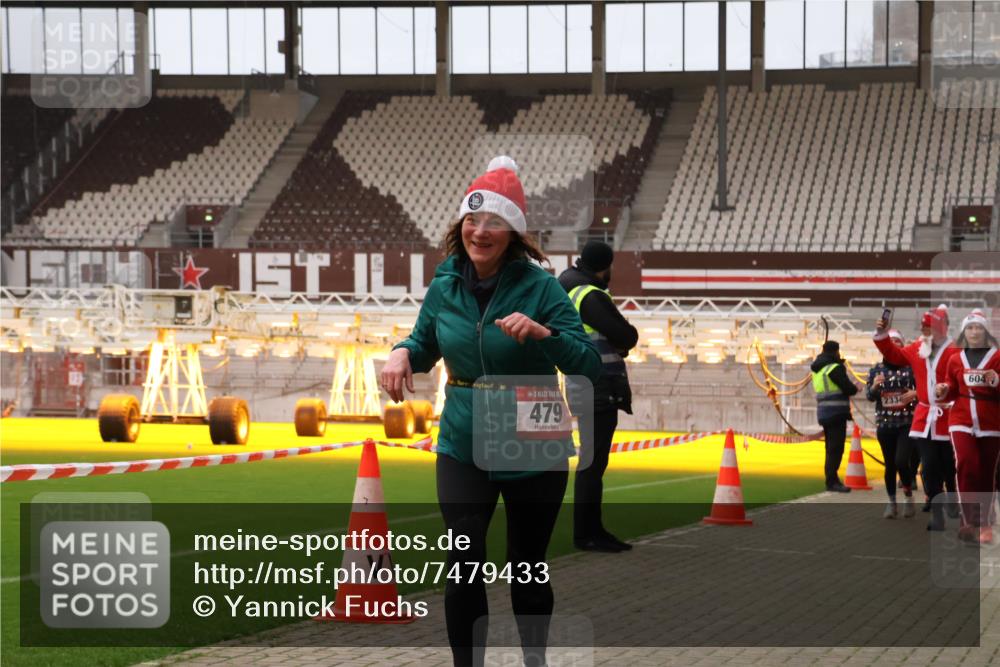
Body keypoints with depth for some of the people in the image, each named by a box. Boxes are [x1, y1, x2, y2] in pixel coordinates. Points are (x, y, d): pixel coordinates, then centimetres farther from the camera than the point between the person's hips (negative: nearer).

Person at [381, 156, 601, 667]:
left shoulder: (538, 286, -13)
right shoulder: (445, 285, -2)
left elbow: (589, 367, -17)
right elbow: (425, 345, 14)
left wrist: (543, 333, -33)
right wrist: (402, 353, -8)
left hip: (533, 450, -2)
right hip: (463, 447, 2)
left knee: (527, 572, 12)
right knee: (464, 566, -11)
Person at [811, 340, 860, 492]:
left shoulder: (818, 369, 15)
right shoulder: (835, 368, -11)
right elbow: (848, 388, -16)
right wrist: (855, 388, 6)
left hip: (824, 413, 9)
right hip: (836, 413, -9)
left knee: (831, 448, 15)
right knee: (836, 448, -9)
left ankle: (831, 479, 20)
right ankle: (832, 481, -12)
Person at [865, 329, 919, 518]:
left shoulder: (911, 366, 0)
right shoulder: (876, 369, 7)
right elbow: (869, 395, 6)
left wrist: (916, 393, -17)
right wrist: (874, 386, -14)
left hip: (907, 422, -3)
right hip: (884, 423, 3)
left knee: (902, 461, -14)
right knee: (890, 465, 8)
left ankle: (909, 497, 8)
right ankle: (892, 503, 19)